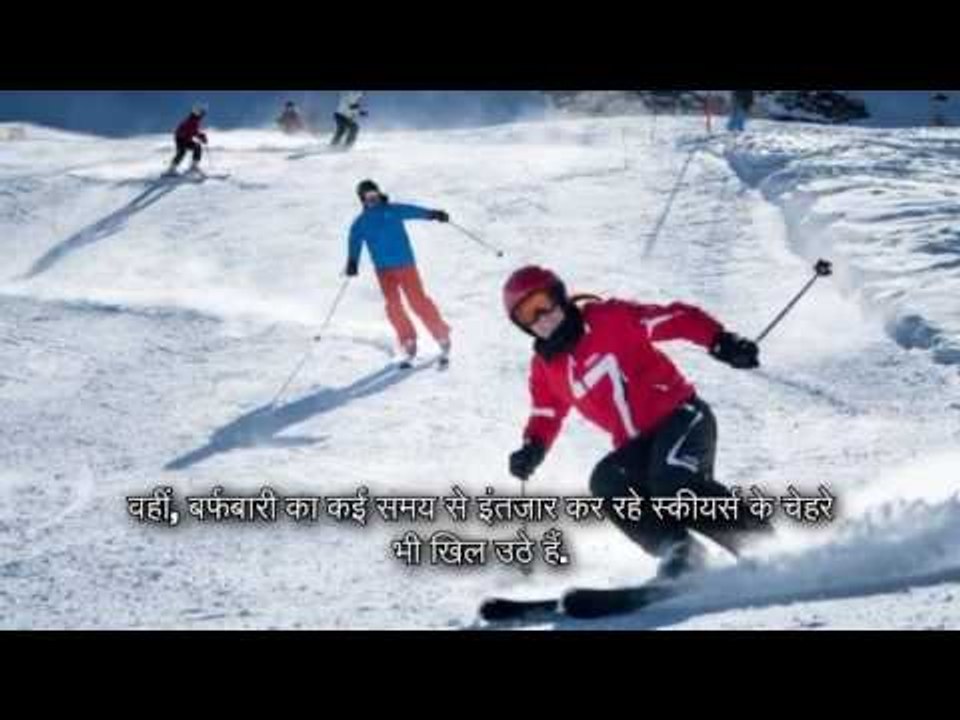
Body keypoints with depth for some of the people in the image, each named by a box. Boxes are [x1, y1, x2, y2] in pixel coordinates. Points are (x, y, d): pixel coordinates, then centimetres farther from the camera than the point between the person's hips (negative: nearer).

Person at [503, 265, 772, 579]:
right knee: (606, 481, -23)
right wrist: (532, 450, -1)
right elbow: (546, 417, 21)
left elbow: (674, 319, -10)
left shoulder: (608, 318, -7)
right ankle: (677, 548, -17)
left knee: (672, 480, -31)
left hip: (681, 416, -5)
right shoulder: (545, 367, 9)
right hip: (638, 447, 5)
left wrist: (721, 341, -24)